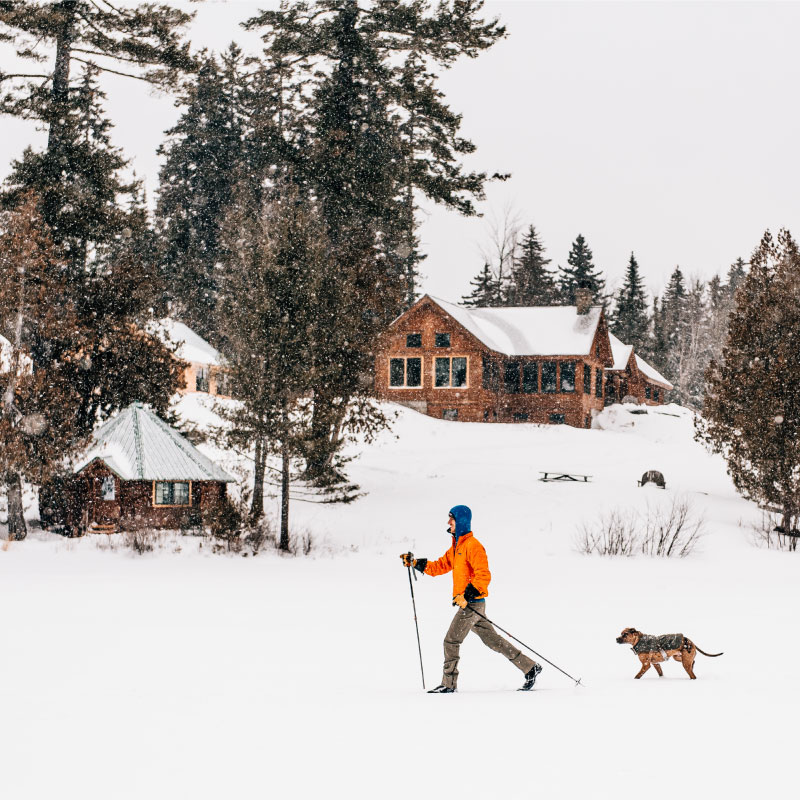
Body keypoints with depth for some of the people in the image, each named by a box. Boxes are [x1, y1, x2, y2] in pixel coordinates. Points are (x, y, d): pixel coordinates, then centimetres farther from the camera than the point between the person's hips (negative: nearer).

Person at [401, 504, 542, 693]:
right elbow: (441, 566, 22)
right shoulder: (457, 546, 17)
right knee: (493, 640, 11)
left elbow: (484, 575, -19)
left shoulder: (472, 545, -14)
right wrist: (416, 563, 14)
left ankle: (448, 683, 2)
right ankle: (530, 667, 14)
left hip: (473, 603, -10)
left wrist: (468, 594, -26)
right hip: (467, 603, 10)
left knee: (451, 641, -5)